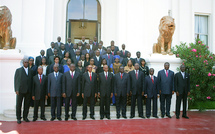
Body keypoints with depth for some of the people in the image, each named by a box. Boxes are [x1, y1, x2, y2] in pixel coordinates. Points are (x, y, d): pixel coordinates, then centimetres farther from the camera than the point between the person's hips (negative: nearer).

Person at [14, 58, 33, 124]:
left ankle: (25, 117, 19)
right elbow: (16, 80, -1)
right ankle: (18, 118, 13)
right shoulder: (18, 70, 4)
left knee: (27, 104, 7)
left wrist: (31, 90, 4)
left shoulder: (30, 71, 12)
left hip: (28, 91, 3)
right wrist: (16, 90, -9)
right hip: (20, 90, -3)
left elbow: (31, 81, 10)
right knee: (19, 105, 3)